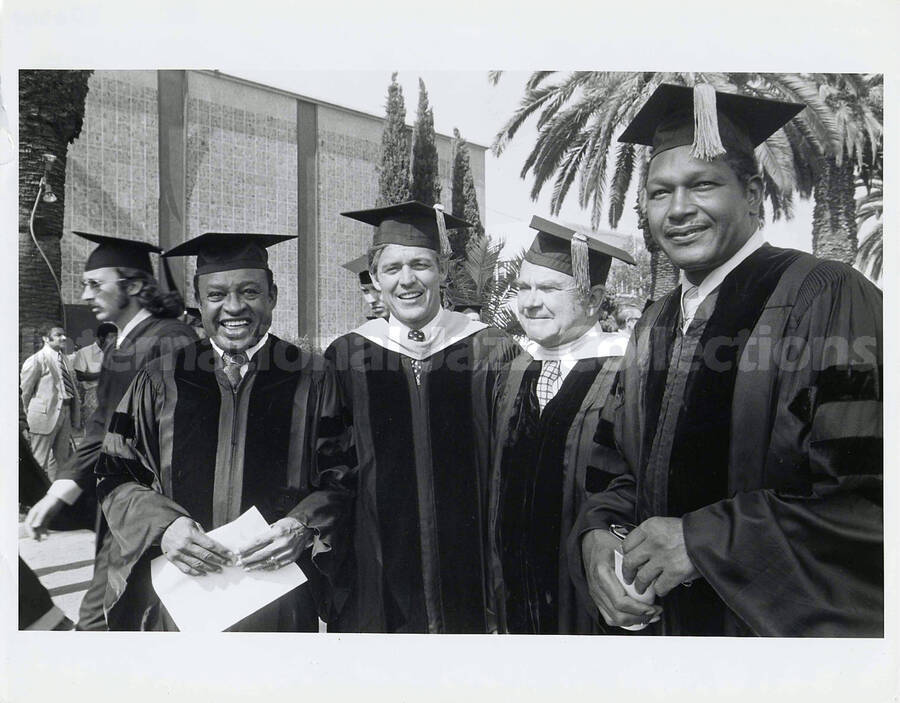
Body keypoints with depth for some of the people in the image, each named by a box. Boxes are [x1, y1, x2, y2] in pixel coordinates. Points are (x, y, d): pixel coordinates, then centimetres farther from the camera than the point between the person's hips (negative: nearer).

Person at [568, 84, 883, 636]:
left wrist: (704, 540, -24)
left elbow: (871, 496, -24)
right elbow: (640, 476, 6)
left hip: (804, 630, -5)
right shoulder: (657, 326, 3)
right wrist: (598, 533, -12)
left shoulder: (826, 300, -17)